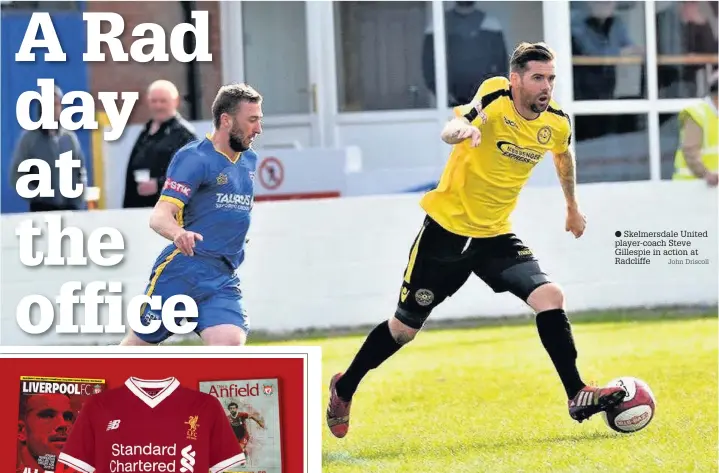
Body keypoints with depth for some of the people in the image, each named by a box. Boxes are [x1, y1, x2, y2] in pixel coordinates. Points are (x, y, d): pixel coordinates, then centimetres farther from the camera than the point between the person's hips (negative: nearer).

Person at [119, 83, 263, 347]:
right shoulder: (195, 158, -9)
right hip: (183, 271, -5)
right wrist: (178, 233, -40)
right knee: (138, 345, 6)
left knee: (231, 343, -19)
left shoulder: (249, 161, 14)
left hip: (223, 279, 5)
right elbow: (159, 217, -19)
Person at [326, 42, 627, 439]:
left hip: (495, 236, 4)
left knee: (550, 297, -18)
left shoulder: (556, 123, -3)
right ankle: (344, 389, 29)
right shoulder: (496, 98, -19)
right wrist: (463, 128, -60)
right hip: (447, 228, -4)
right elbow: (449, 132, -37)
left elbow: (563, 156, 22)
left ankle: (578, 397, -13)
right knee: (404, 327, 6)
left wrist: (572, 206, 31)